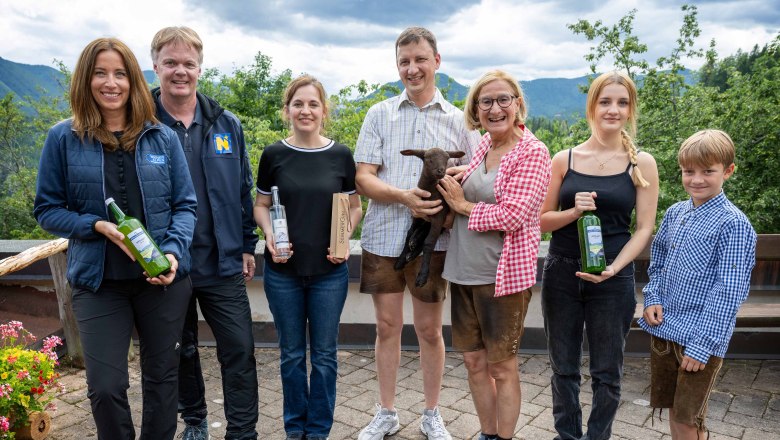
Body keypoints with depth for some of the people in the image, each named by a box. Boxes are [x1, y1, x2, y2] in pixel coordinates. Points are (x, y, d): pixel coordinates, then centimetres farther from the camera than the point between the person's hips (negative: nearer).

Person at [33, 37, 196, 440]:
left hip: (162, 277, 1)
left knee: (162, 376, 13)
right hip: (98, 282, -1)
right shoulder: (63, 138, -1)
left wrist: (173, 251, -14)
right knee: (105, 387, 1)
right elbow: (47, 209, 2)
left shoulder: (162, 138, 2)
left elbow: (185, 204, 3)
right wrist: (98, 226, -16)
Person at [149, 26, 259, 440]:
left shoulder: (226, 124, 3)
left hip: (223, 263, 1)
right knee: (181, 350, 17)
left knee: (239, 350, 4)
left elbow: (243, 190, 7)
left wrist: (248, 246, 6)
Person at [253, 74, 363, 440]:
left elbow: (355, 207, 7)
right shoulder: (274, 155, 0)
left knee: (324, 354, 10)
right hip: (283, 271, 0)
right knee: (291, 354, 14)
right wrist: (269, 233, -12)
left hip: (329, 271, 0)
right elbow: (260, 205, 7)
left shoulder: (341, 155, 0)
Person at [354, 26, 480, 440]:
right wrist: (403, 197, -20)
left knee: (429, 329, 10)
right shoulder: (379, 115, 5)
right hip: (383, 238, 1)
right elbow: (363, 178, -2)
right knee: (387, 327, 11)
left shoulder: (458, 119, 4)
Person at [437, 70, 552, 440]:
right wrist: (453, 183, 2)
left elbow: (513, 216, -21)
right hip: (464, 271, 7)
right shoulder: (483, 145, 8)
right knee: (474, 361, 16)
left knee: (501, 367, 8)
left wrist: (463, 206, -10)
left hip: (503, 276, -7)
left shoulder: (533, 152, -12)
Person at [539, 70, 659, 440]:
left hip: (613, 279, -1)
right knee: (564, 367, 13)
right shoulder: (564, 159, 2)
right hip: (561, 273, 1)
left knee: (606, 373, 10)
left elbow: (644, 227, -3)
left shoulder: (641, 164, -1)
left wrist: (613, 268, -17)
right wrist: (574, 211, -17)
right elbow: (541, 220, 3)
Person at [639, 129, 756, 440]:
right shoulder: (674, 213, 6)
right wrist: (652, 298, 1)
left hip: (700, 337, -6)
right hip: (663, 329, 6)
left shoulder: (733, 224, -13)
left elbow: (729, 291, -16)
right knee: (673, 410, 18)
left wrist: (703, 344, -17)